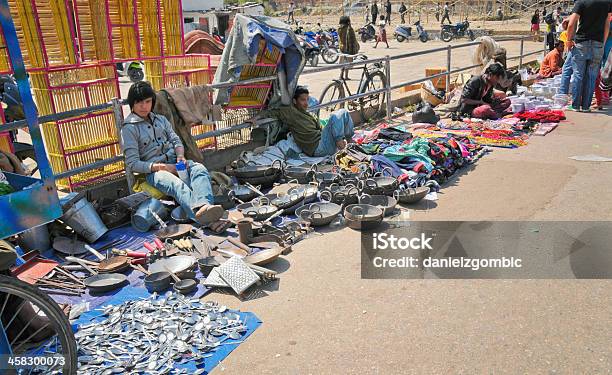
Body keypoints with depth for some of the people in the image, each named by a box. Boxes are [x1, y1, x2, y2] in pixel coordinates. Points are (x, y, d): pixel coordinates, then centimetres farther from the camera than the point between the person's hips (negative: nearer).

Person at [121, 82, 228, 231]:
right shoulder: (129, 128, 2)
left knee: (200, 169, -29)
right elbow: (133, 163, -5)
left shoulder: (160, 119, 21)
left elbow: (176, 140, 15)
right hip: (153, 170, -5)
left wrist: (180, 156, -9)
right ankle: (208, 220, -66)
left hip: (174, 161, 5)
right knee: (177, 185, -38)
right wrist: (160, 167, -17)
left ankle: (203, 208, -60)